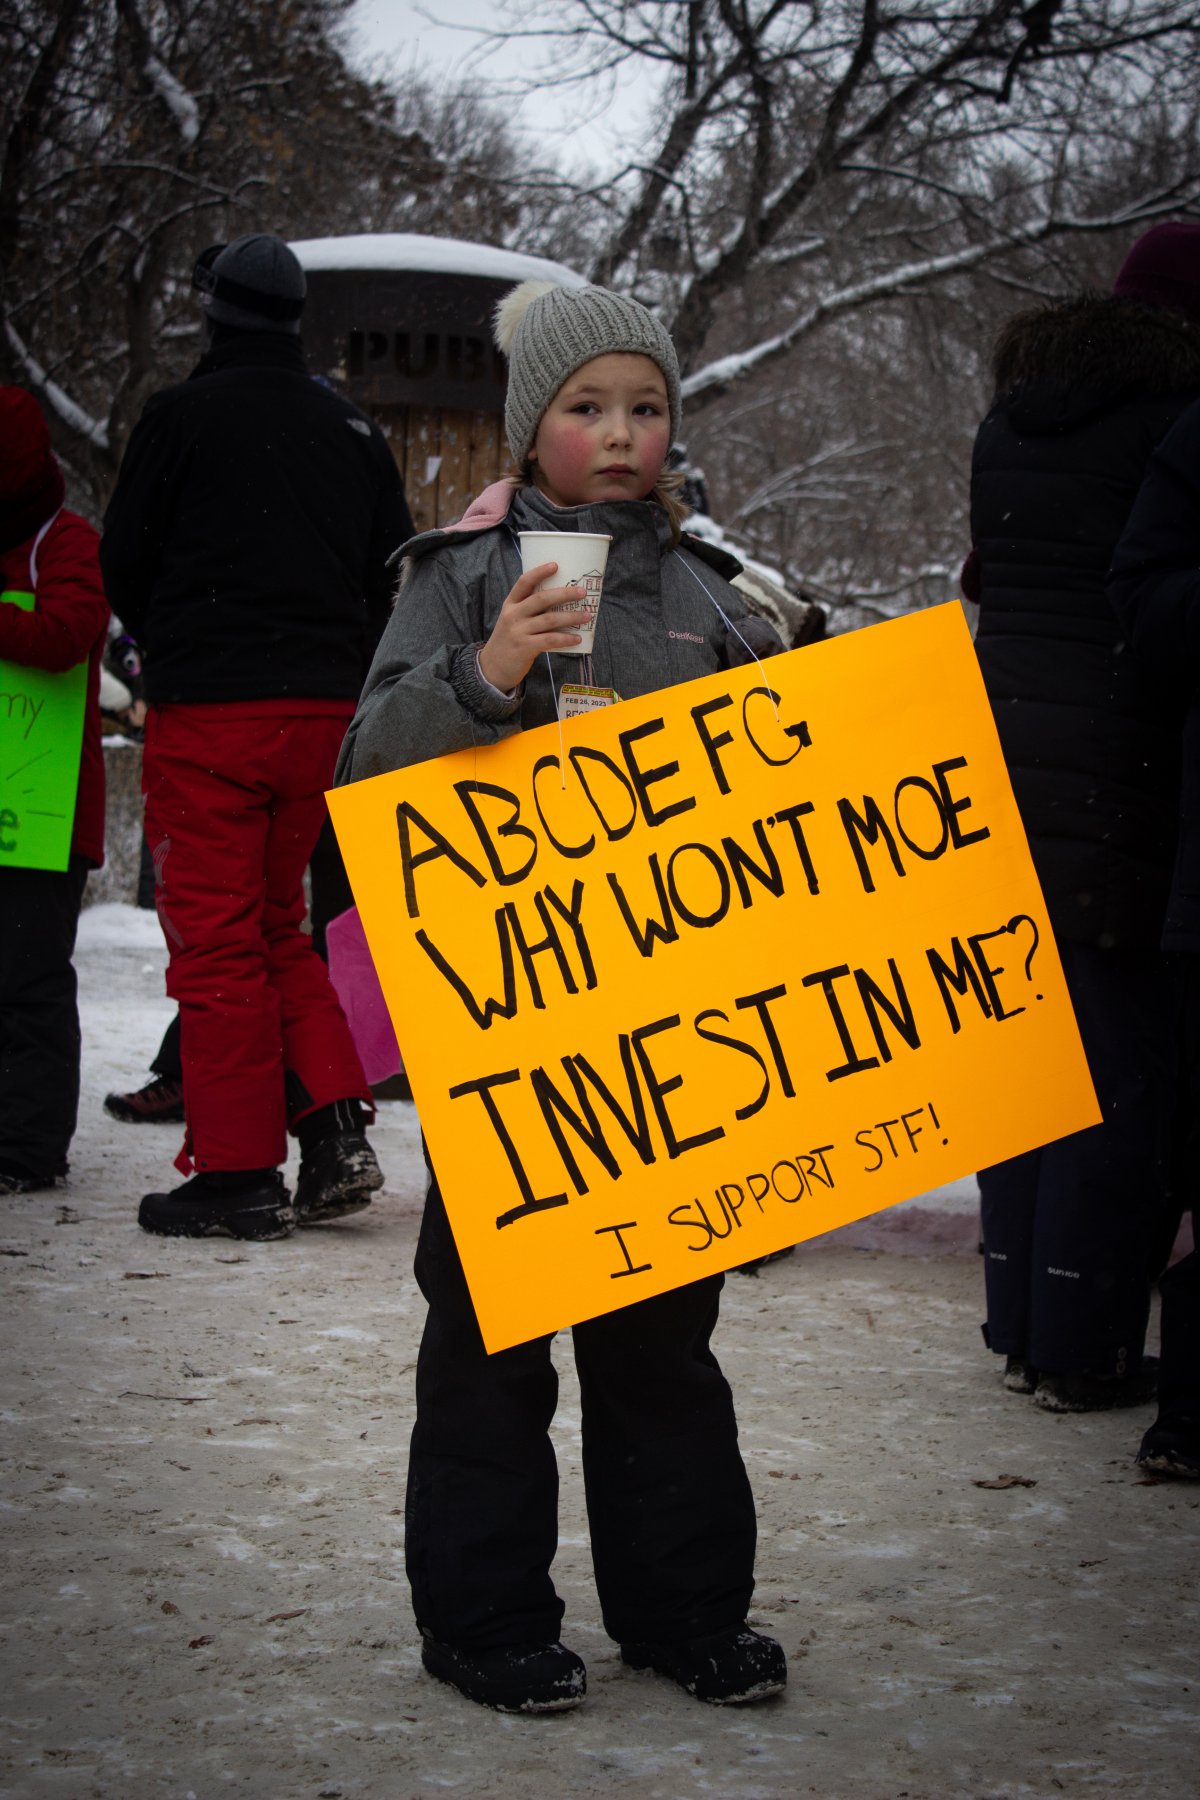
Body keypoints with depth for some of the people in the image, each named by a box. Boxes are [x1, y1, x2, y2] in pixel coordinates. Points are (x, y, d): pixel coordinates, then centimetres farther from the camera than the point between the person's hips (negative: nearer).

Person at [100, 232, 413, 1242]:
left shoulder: (183, 417, -7)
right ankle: (336, 1127, 5)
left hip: (207, 710, -5)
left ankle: (239, 1175, -2)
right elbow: (394, 578, 12)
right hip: (320, 708, 5)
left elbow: (125, 565, -1)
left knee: (214, 939, -1)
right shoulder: (353, 431, 9)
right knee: (276, 924, 18)